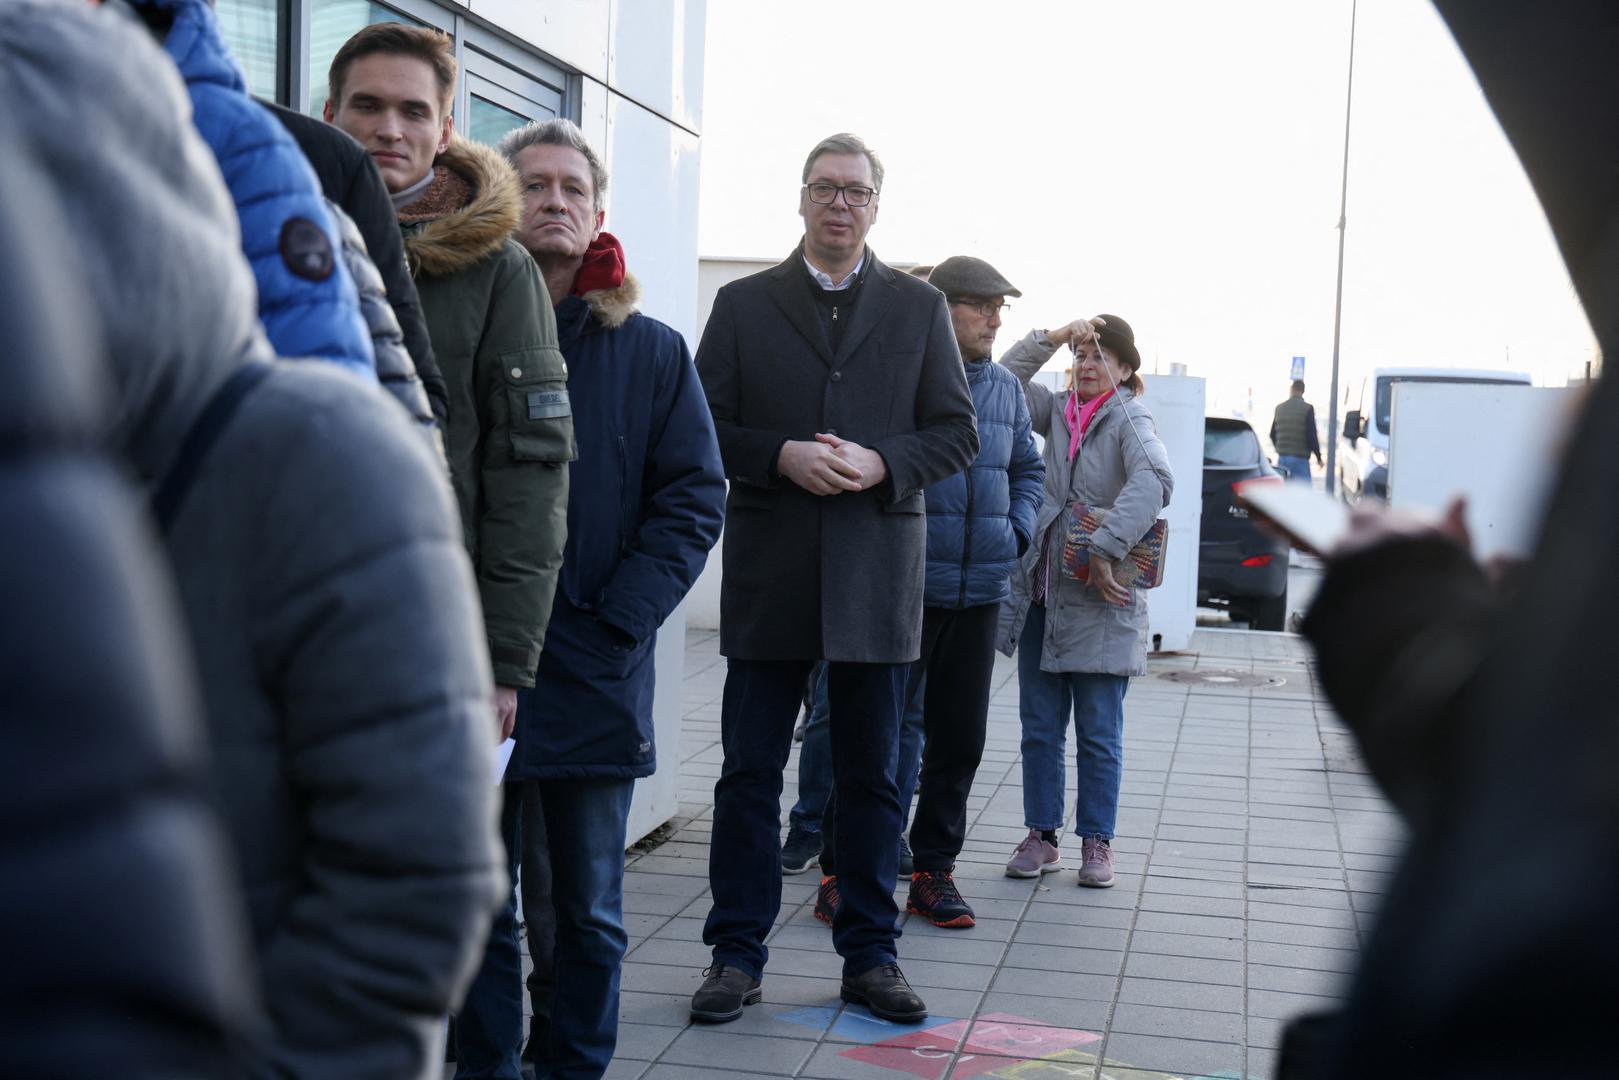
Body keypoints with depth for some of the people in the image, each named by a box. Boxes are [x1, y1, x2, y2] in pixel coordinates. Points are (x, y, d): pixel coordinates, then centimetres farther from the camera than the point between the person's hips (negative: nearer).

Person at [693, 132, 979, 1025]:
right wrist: (782, 456, -14)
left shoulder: (919, 308, 10)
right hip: (769, 573, 0)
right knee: (750, 772, 4)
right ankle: (736, 953, 13)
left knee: (872, 775, 7)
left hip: (876, 574, 1)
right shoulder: (743, 304, 8)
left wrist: (878, 463, -11)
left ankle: (870, 954, 18)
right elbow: (703, 426, 3)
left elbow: (956, 433, 6)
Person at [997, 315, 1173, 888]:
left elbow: (1154, 480, -25)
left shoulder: (1129, 421, -7)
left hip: (1100, 604, -5)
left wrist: (1105, 551, -30)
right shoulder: (1058, 412, 10)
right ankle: (1041, 837, 19)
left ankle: (1096, 842, 15)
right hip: (1041, 592, 5)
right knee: (1039, 727, 9)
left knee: (1099, 733, 4)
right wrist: (1054, 336, -3)